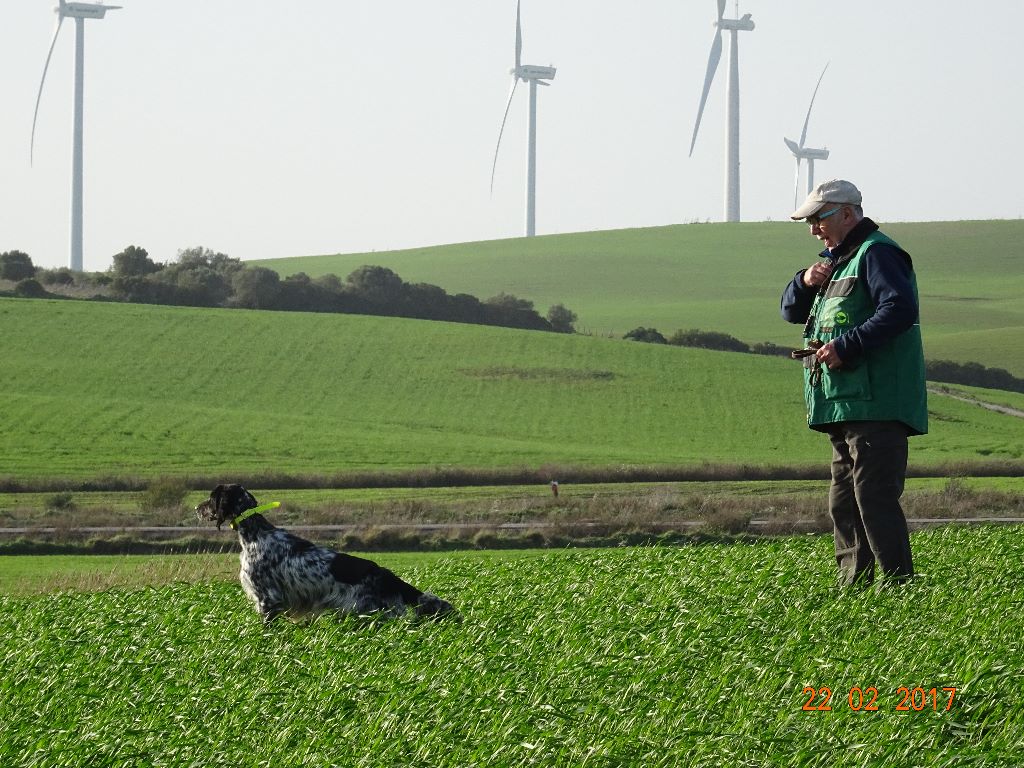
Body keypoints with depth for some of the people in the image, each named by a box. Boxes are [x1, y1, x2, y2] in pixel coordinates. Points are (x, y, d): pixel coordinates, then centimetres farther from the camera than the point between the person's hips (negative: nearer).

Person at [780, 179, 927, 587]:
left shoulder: (877, 254, -8)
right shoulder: (838, 259, 24)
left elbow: (901, 308, -23)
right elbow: (792, 311, 26)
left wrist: (846, 346, -23)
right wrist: (805, 282, 4)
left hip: (875, 404, -11)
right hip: (845, 405, 11)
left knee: (874, 498, -14)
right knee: (844, 505, 10)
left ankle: (899, 584, -14)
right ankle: (853, 586, 13)